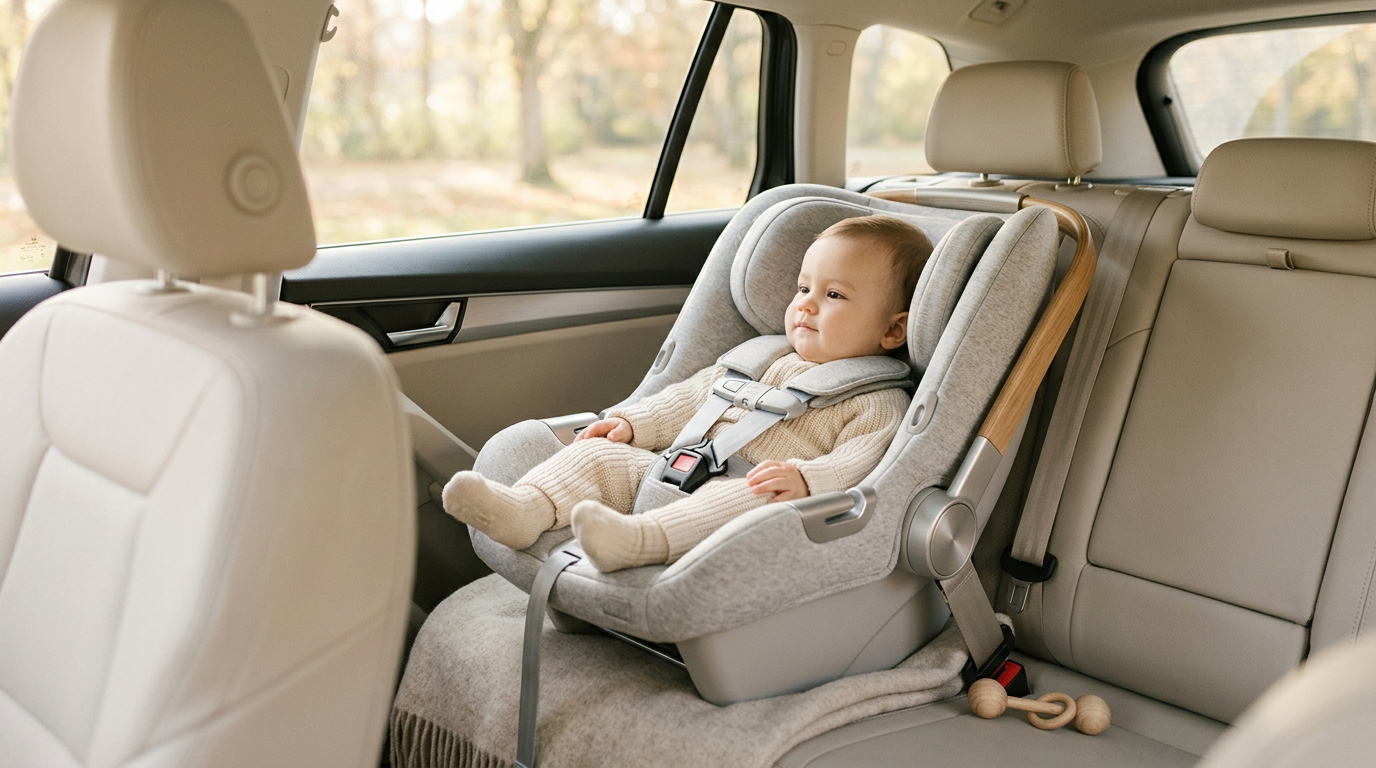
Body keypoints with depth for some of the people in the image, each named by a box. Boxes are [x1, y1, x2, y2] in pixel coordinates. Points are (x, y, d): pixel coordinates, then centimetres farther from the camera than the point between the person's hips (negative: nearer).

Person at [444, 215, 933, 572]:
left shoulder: (879, 401, 3)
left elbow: (860, 462, -13)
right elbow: (696, 396, 26)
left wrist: (805, 479, -33)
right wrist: (632, 422, 14)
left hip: (755, 492, -7)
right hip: (681, 471, 7)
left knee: (753, 502, -39)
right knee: (602, 453, -4)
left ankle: (636, 540, -59)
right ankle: (528, 509, -26)